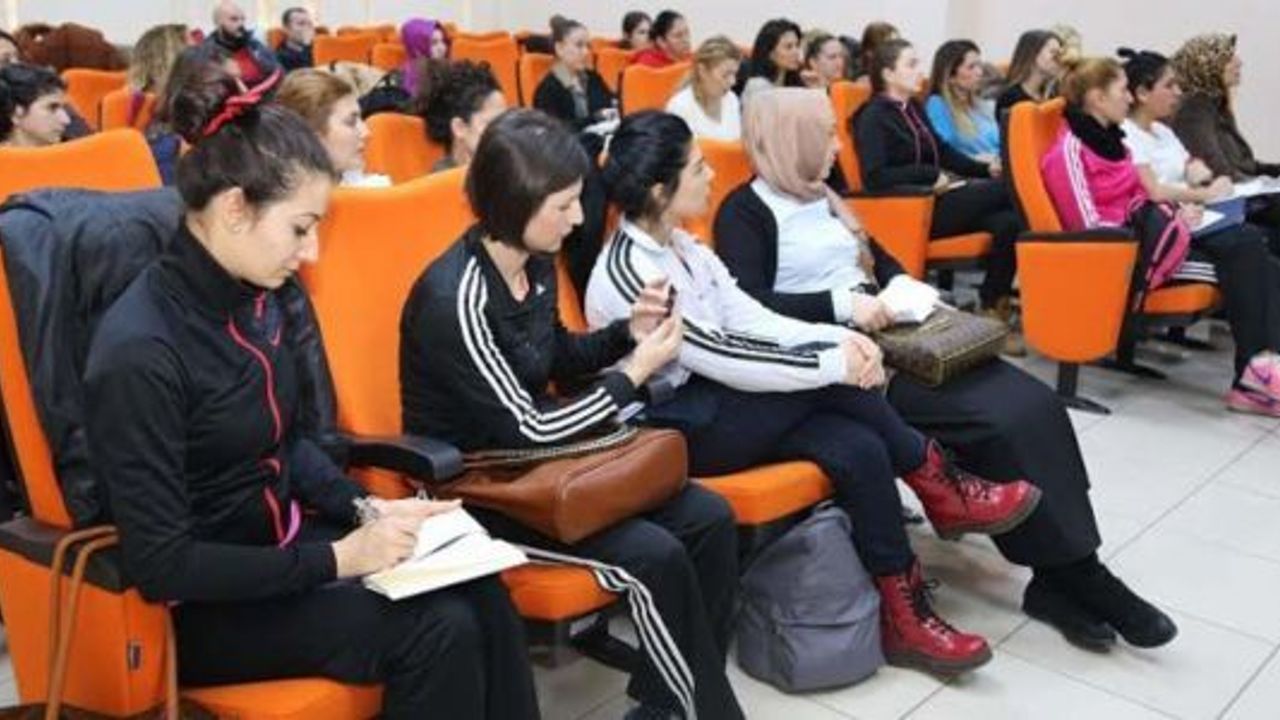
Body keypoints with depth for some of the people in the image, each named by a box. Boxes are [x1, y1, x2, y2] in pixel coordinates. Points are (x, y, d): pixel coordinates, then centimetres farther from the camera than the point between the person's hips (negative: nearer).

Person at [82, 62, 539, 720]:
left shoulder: (258, 296, -1)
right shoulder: (140, 350, -25)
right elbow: (161, 562, -23)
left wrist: (365, 507, -3)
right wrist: (337, 558, -23)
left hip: (285, 544, 7)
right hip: (201, 606, -7)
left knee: (481, 597, -13)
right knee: (437, 632, -21)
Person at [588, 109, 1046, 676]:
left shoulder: (681, 245, 7)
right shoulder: (627, 271, -21)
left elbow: (750, 319, 4)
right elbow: (726, 360, -24)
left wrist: (839, 338, -11)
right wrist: (834, 363, -21)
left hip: (714, 403, 8)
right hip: (673, 430, -8)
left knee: (858, 447, -15)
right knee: (831, 378, -24)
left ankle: (905, 616, -6)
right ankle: (939, 487, -3)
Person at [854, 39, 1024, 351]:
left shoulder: (913, 107, 20)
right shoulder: (873, 116, -6)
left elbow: (942, 151, 23)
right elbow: (875, 177, -19)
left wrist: (985, 169, 7)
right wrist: (930, 176, -16)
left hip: (939, 198, 8)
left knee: (1008, 222, -21)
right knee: (1010, 187, -18)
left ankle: (993, 310, -13)